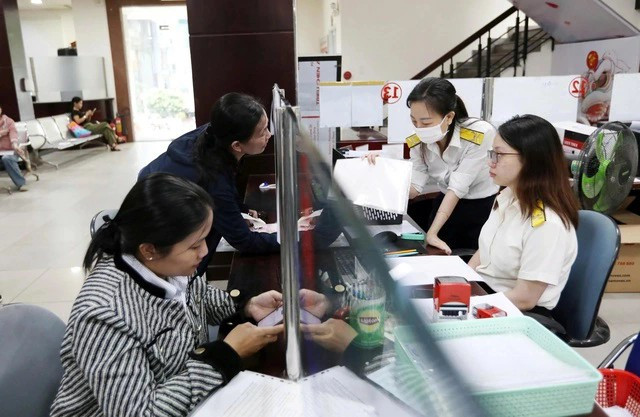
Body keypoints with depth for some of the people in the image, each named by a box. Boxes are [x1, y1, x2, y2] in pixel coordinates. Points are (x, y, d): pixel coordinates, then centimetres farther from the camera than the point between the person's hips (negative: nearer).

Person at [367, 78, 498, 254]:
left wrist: (432, 233, -31)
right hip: (447, 205, 4)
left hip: (483, 208, -4)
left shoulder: (480, 134, -28)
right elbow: (413, 188, -13)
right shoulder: (418, 142, -14)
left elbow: (457, 187, -29)